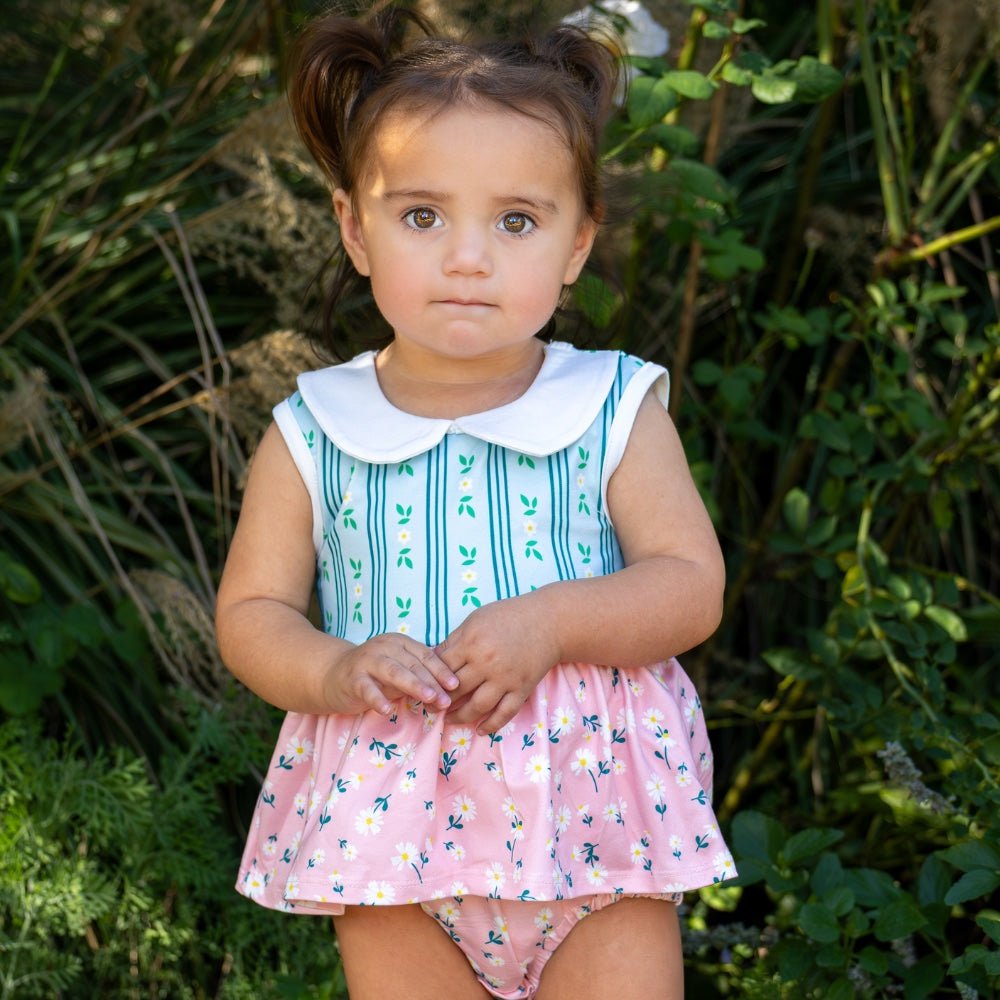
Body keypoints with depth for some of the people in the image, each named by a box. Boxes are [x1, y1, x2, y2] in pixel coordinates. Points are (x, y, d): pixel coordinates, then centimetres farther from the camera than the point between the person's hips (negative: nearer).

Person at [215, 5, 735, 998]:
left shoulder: (616, 413, -2)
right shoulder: (311, 436, 0)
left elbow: (692, 584, -5)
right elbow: (250, 611, 3)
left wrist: (550, 622, -22)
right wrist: (334, 671, -19)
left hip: (591, 815, -1)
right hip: (396, 830, 1)